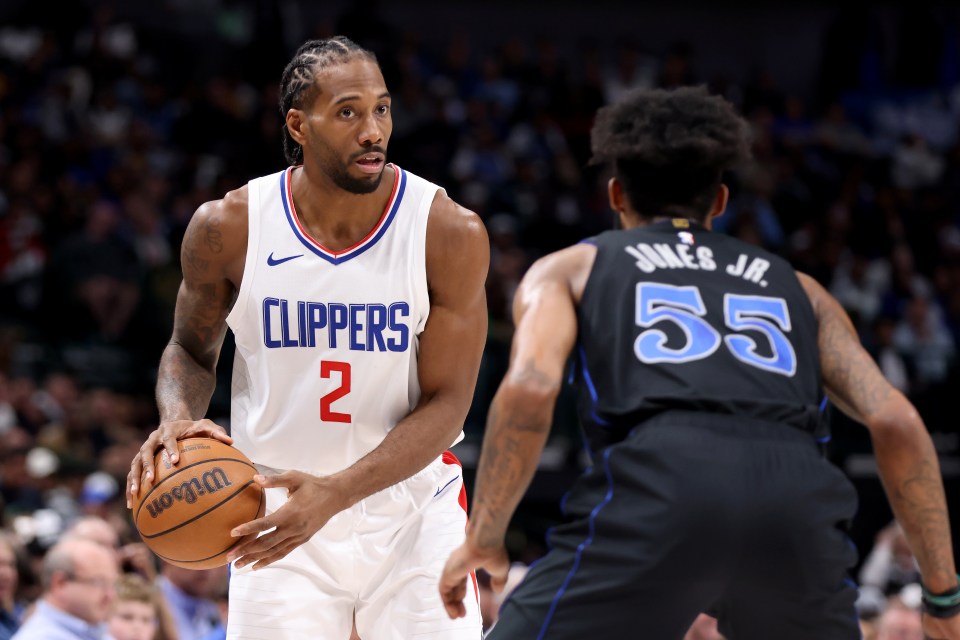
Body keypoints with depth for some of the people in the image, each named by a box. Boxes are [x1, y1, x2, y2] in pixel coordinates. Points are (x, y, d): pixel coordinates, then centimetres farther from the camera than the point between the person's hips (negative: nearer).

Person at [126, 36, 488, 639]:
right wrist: (177, 420, -15)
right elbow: (191, 347, 9)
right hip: (278, 504, 1)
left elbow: (445, 404, -13)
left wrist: (333, 494, -26)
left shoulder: (450, 232, -14)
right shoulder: (230, 228, -9)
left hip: (414, 506, 0)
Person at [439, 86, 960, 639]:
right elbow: (895, 421, 20)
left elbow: (530, 388, 5)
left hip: (657, 489, -3)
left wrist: (484, 539, 13)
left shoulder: (570, 269, 28)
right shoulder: (795, 287, 34)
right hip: (797, 497, 3)